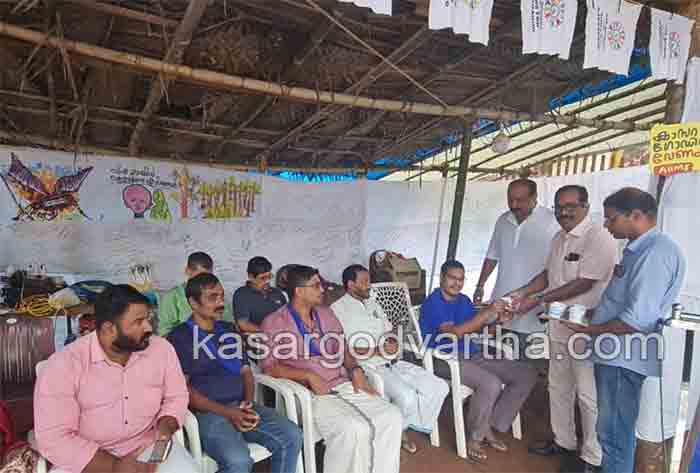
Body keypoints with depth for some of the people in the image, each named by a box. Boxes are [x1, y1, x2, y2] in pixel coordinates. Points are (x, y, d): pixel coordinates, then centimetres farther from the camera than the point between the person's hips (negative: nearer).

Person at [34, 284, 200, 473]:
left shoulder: (161, 348, -6)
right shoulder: (63, 366, -16)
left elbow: (176, 397, 6)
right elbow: (53, 439, -17)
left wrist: (165, 427, -14)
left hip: (150, 446, 2)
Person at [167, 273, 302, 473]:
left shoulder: (229, 330, 18)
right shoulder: (179, 338, 0)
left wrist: (248, 403, -3)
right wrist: (227, 413, -14)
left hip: (241, 407, 5)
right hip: (207, 412, -5)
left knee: (292, 436, -13)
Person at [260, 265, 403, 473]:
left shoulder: (326, 313, 16)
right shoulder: (274, 322, -2)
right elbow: (269, 367, -9)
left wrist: (355, 370, 0)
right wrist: (308, 376, -19)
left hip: (344, 385, 6)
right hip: (309, 393, -6)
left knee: (392, 417, -14)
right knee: (353, 429, -31)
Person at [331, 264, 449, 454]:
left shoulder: (373, 304, 17)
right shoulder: (338, 309, -8)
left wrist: (393, 344, -3)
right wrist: (378, 351, -18)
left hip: (391, 362, 8)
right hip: (368, 367, -7)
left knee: (439, 387, -5)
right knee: (407, 397, -30)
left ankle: (406, 426, 11)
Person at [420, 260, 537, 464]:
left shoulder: (464, 300, 13)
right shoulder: (432, 303, -14)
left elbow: (476, 326, 18)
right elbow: (454, 332, -25)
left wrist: (497, 318, -3)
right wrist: (487, 312, -27)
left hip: (472, 355, 9)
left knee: (527, 375, 0)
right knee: (491, 384, -33)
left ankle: (490, 427, 5)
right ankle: (473, 438, -8)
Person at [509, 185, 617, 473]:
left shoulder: (599, 238, -17)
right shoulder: (559, 238, 9)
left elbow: (584, 284, -22)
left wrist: (539, 299, -19)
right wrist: (521, 293, 3)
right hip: (559, 323, 8)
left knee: (589, 395, 5)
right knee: (558, 387, 19)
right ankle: (564, 442, 37)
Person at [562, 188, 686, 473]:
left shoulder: (656, 252, -20)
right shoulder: (640, 249, 12)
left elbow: (637, 320, -25)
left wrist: (590, 331, -14)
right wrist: (594, 314, 11)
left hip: (622, 356, -10)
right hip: (616, 353, 10)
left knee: (614, 431, 4)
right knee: (614, 428, 23)